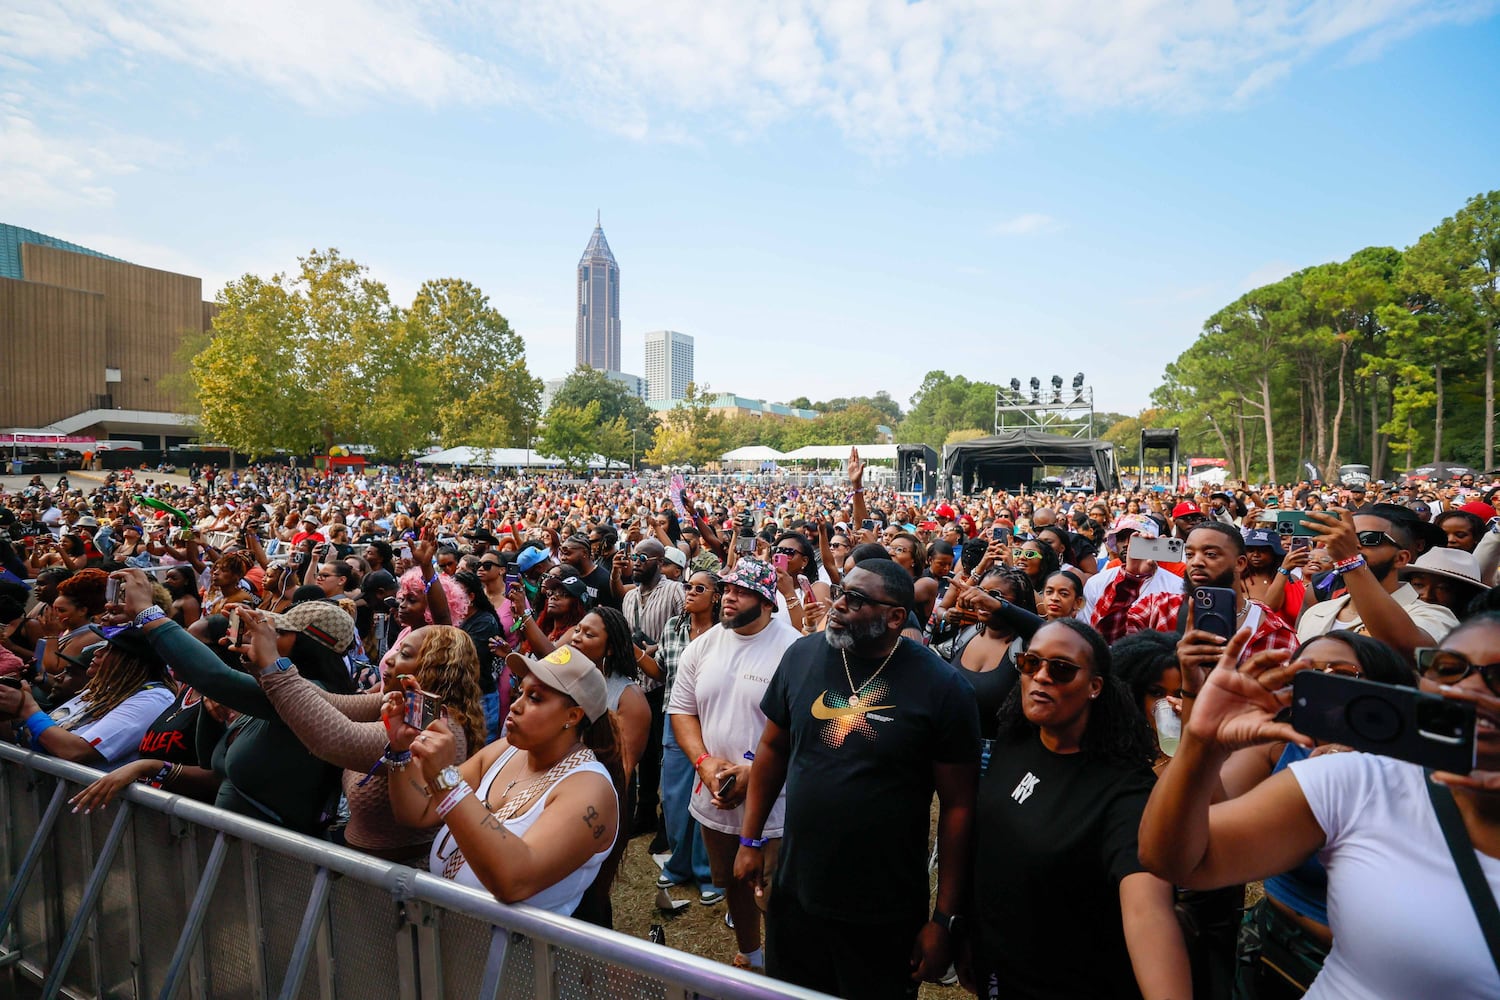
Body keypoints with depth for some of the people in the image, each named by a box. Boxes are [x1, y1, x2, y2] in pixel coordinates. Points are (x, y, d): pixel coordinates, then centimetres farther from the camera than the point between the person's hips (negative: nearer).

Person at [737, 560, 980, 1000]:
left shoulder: (943, 688, -17)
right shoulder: (802, 656, -6)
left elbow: (957, 806, -11)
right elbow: (773, 749, 5)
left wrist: (944, 918, -8)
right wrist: (750, 840, 6)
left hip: (887, 914, -3)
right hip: (795, 892, 4)